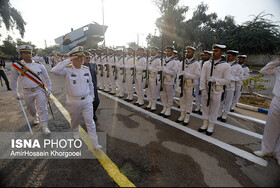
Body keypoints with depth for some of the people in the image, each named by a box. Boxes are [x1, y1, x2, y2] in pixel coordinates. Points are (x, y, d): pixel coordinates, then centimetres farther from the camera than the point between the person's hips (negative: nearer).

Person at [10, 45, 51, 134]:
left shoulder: (39, 65, -2)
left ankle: (44, 126, 0)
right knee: (31, 109, 20)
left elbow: (46, 78, 8)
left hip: (40, 90, -1)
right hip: (27, 92, 2)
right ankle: (36, 117, 51)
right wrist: (16, 94, 10)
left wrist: (49, 90, 6)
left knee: (42, 108, -7)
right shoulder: (16, 66, -2)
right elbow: (13, 81, 9)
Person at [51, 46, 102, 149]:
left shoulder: (86, 69, 3)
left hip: (87, 100, 2)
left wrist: (92, 96, 18)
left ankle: (95, 144, 14)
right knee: (74, 121, 20)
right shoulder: (67, 69, -10)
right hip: (73, 102, -2)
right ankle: (76, 136, 48)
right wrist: (68, 60, -24)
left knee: (90, 122, 5)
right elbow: (55, 70, -31)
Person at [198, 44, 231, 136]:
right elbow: (202, 78, -1)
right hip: (206, 89, 3)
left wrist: (215, 80, -20)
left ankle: (211, 127, 25)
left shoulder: (226, 65, -2)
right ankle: (205, 124, 29)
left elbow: (227, 80, -4)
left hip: (217, 91, -2)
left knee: (214, 109, 8)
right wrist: (203, 90, -8)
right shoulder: (206, 64, 3)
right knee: (205, 107, 12)